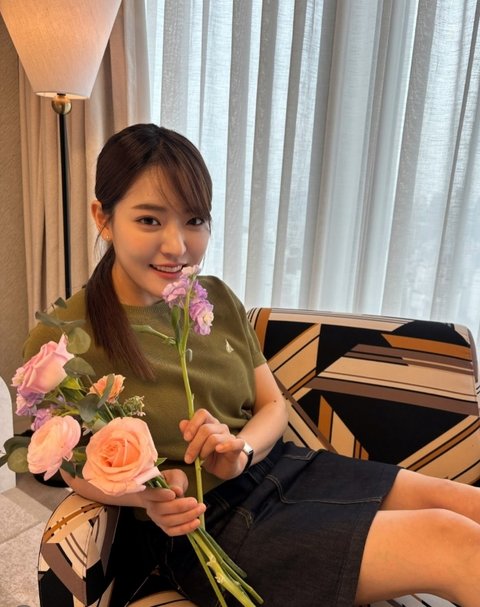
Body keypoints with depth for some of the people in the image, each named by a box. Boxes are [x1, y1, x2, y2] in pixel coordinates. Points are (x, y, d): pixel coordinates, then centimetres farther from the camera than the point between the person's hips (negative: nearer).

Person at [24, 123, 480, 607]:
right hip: (205, 529, -5)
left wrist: (240, 449, -15)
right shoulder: (60, 342, -14)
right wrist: (147, 495, -23)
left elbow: (273, 406, 8)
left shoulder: (217, 300, 2)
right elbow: (78, 469, -2)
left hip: (280, 467, 6)